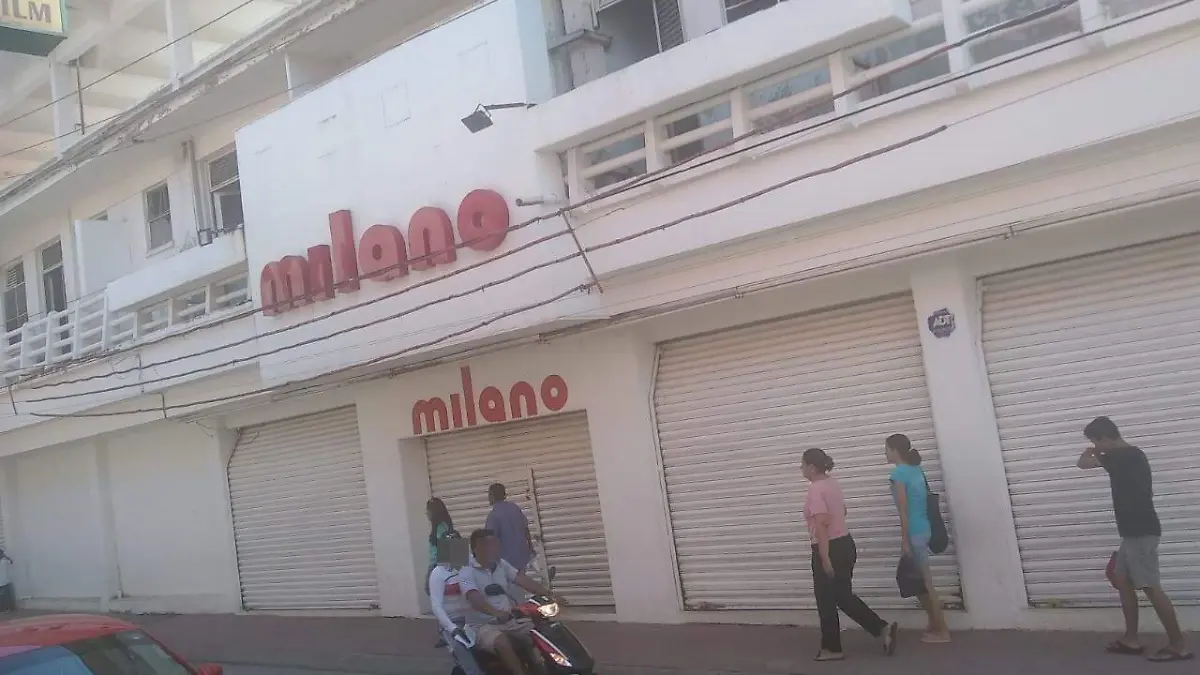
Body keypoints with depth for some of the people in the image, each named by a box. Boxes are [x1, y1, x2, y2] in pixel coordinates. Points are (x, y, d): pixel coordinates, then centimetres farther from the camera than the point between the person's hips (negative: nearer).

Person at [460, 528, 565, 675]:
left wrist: (549, 595, -16)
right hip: (483, 626, -6)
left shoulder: (502, 565, 9)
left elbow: (524, 581, -2)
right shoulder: (466, 573, -11)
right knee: (503, 642, -36)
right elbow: (475, 600, -28)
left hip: (509, 622, 7)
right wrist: (497, 613, -46)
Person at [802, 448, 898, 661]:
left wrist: (824, 557, -26)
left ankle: (831, 648, 15)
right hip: (845, 544, 9)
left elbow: (822, 524, -25)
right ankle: (883, 629, 10)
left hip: (829, 549, -9)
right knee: (843, 597, 16)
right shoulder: (833, 483, 11)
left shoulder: (815, 490, -18)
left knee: (826, 600, 5)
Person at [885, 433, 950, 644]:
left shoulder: (898, 473, -15)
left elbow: (903, 511, -17)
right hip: (924, 529, 9)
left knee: (925, 583, 0)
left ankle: (942, 632, 8)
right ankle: (934, 624, 24)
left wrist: (904, 541, -15)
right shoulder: (916, 469, 11)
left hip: (915, 533, -9)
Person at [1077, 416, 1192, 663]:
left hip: (1140, 532, -11)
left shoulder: (1124, 457, -16)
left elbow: (1083, 462, -15)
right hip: (1135, 531, 11)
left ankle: (1178, 645, -2)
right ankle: (1131, 639, 18)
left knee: (1150, 587, -7)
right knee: (1122, 580, 14)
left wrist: (1091, 452, 7)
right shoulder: (1130, 456, 15)